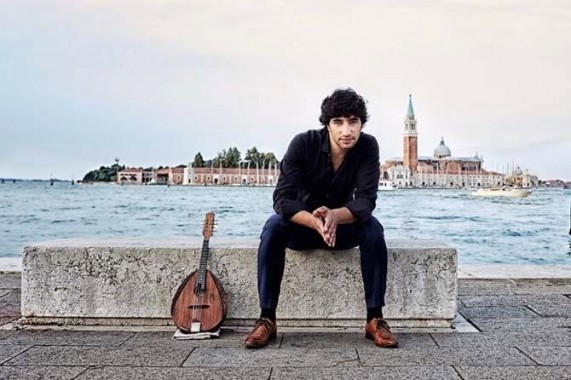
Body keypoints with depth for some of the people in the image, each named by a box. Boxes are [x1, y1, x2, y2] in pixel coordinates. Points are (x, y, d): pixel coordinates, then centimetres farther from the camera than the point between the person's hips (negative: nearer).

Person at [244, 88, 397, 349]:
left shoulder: (368, 147, -17)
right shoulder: (303, 144, -22)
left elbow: (366, 201, -25)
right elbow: (282, 199, -29)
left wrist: (334, 216, -47)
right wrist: (316, 222, -48)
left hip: (343, 225, 1)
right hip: (302, 223, -1)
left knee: (372, 228, -29)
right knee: (274, 226, -31)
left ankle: (375, 319, -21)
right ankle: (267, 319, -25)